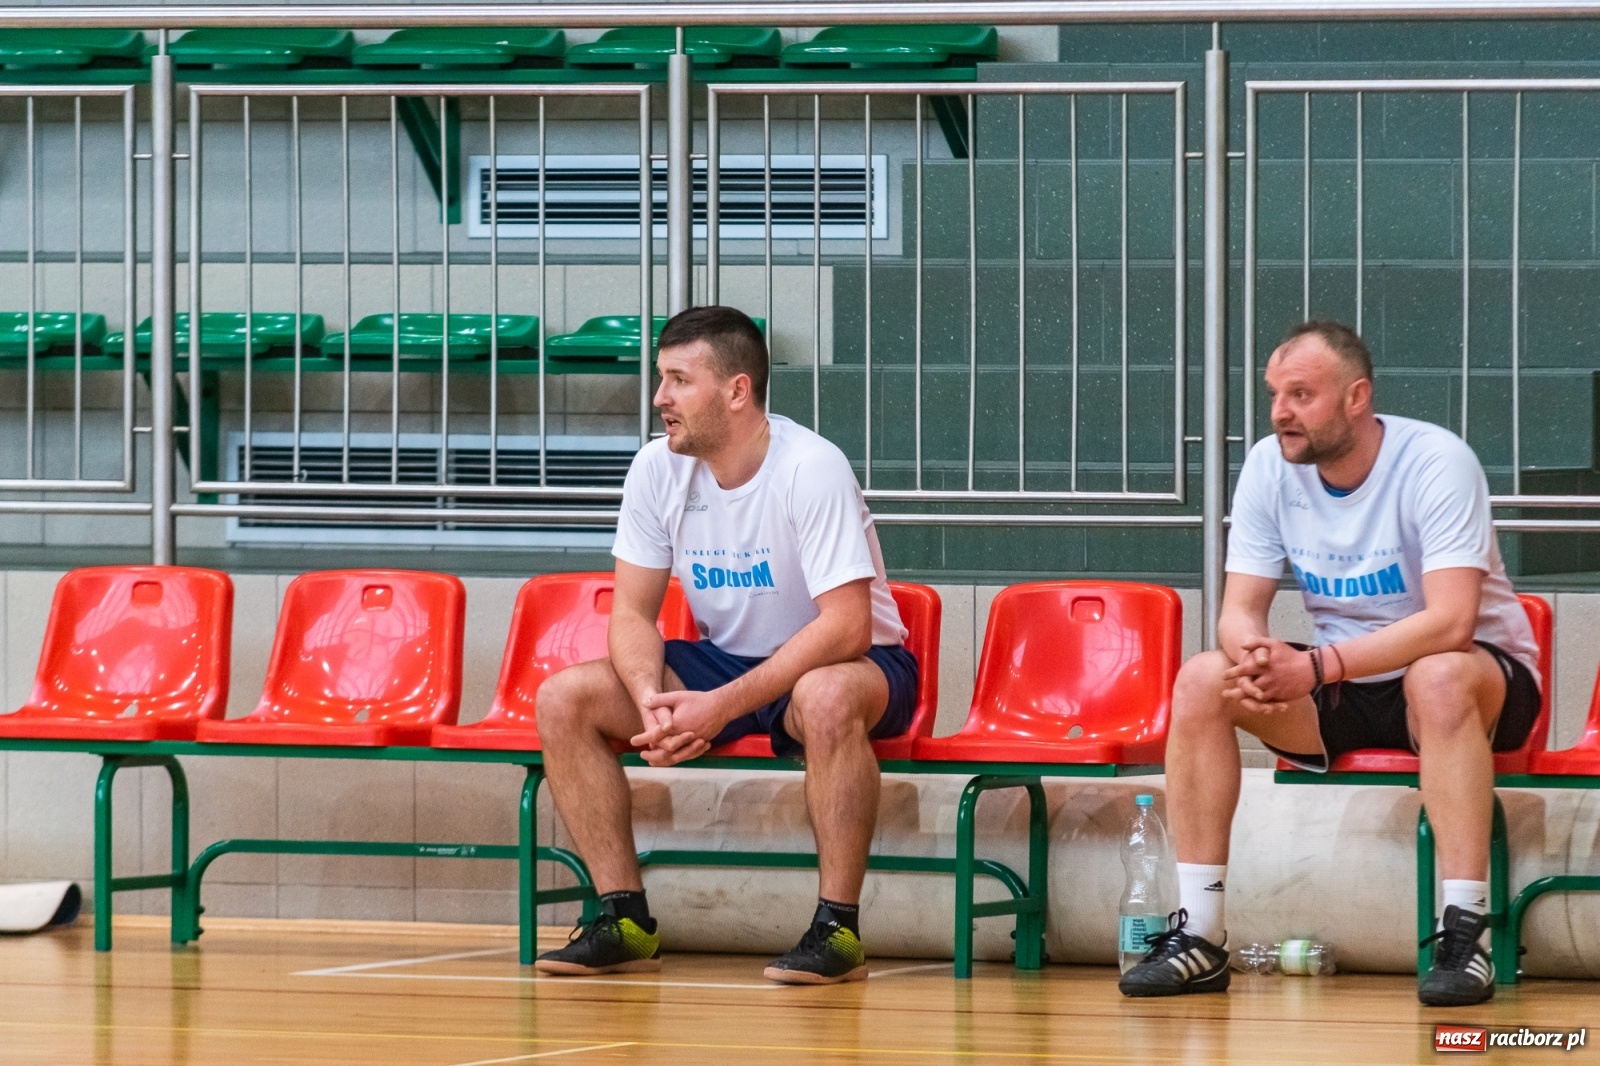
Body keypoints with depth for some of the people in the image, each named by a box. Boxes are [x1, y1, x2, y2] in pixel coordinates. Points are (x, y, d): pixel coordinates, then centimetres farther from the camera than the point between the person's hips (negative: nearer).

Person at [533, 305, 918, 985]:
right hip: (725, 661, 6)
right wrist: (653, 700, -26)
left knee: (827, 697, -41)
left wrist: (722, 705, -34)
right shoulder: (658, 470, -6)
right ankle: (625, 922, -8)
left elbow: (847, 627, -29)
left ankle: (837, 927, -30)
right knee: (564, 699, -13)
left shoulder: (811, 469, -23)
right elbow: (632, 614, -3)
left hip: (848, 662, -6)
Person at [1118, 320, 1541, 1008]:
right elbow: (1240, 611, -5)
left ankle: (1464, 937, -39)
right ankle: (1200, 936, -15)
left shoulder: (1435, 463, -21)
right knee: (1200, 681, -16)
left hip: (1485, 677, -5)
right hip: (1345, 695, 5)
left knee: (1439, 677, -40)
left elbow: (1450, 622, -32)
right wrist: (1255, 656, -31)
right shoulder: (1270, 467, -5)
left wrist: (1318, 668, -39)